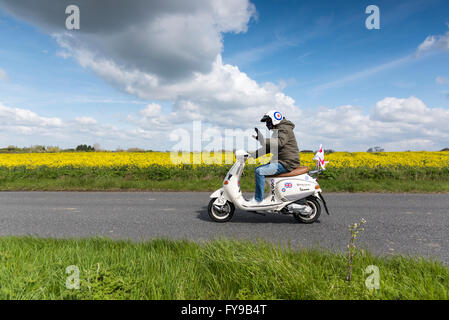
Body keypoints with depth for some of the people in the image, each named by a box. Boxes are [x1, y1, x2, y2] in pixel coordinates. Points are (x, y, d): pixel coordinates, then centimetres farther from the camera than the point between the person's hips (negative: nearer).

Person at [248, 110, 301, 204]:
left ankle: (258, 199, -12)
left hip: (287, 163, -11)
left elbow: (279, 143, -29)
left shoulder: (284, 129, -9)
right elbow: (268, 148, 22)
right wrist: (253, 154, 13)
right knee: (259, 170, 14)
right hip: (281, 161, 11)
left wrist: (262, 140, -37)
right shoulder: (277, 132, 23)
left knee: (259, 171, -21)